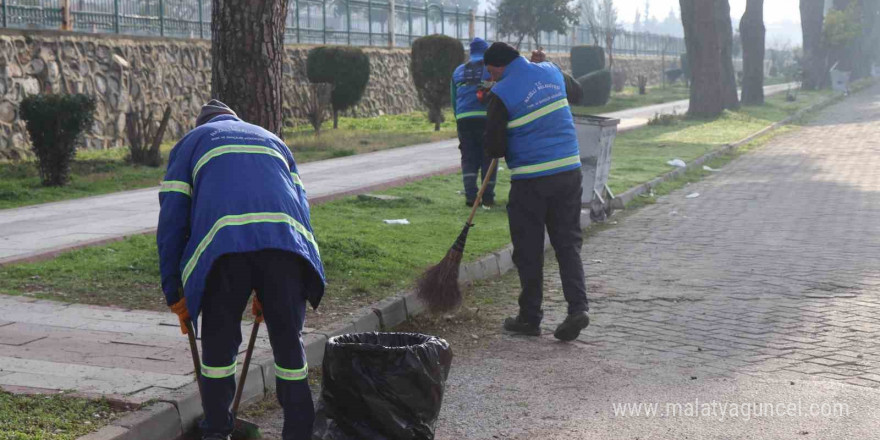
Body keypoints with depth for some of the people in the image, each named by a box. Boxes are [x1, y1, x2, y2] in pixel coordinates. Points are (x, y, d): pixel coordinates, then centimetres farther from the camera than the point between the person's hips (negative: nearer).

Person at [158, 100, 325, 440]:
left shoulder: (190, 143, 29)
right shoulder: (270, 139, 38)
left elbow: (171, 222, 19)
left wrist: (175, 294, 23)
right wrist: (268, 292, 31)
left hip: (221, 243, -2)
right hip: (285, 241, 2)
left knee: (218, 344, 12)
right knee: (288, 341, 11)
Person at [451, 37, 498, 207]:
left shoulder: (458, 71, 17)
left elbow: (453, 99, 19)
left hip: (463, 118, 3)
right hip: (487, 117, -3)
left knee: (468, 157, 8)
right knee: (488, 157, 5)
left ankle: (470, 195, -4)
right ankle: (487, 196, 5)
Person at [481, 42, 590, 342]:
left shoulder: (502, 93, -11)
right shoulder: (551, 73, 8)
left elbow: (493, 148, -11)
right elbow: (575, 91, 32)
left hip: (530, 181, -5)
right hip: (569, 171, 5)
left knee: (529, 250, 6)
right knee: (568, 243, 10)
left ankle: (530, 317, 14)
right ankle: (577, 306, -3)